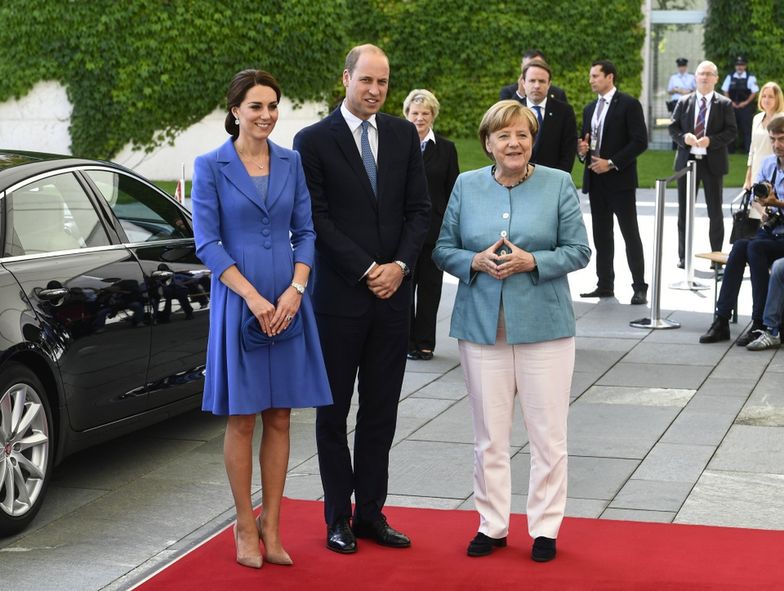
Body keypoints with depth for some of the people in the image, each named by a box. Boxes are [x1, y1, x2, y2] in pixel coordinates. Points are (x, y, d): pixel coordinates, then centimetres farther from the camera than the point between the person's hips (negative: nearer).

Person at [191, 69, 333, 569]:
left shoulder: (291, 163, 7)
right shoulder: (211, 167, -3)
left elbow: (306, 231, 8)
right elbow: (208, 243, -7)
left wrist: (295, 290, -8)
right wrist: (253, 297, -14)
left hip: (288, 303, 3)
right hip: (238, 302, -3)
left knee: (279, 418, 6)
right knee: (242, 419, 3)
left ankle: (271, 526, 14)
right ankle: (245, 528, 13)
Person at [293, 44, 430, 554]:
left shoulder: (404, 135, 8)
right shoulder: (314, 140, -5)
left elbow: (419, 209, 6)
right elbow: (317, 219, -8)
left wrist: (400, 266, -8)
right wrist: (366, 270, -13)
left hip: (393, 291, 4)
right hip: (339, 296, -3)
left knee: (382, 412, 8)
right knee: (334, 411, 7)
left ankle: (371, 513, 18)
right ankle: (338, 517, 16)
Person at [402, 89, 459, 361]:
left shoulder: (446, 149, 7)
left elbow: (452, 191, 7)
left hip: (434, 229, 2)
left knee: (430, 286, 6)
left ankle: (425, 342, 15)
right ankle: (406, 341, 12)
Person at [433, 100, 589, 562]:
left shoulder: (559, 184, 1)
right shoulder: (466, 186, 7)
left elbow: (578, 251, -1)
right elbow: (443, 249, 8)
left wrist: (531, 261, -16)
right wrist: (476, 261, -12)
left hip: (543, 325, -2)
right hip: (482, 326, 2)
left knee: (548, 433, 3)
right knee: (490, 435, 8)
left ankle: (545, 527, 15)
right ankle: (492, 524, 20)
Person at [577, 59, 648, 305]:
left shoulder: (629, 105, -5)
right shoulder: (590, 109, 16)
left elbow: (640, 142, -11)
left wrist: (612, 163, -16)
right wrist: (582, 150, 0)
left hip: (620, 179, -7)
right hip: (595, 180, 7)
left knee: (630, 234, -4)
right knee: (601, 235, 9)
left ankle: (640, 287, -2)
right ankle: (605, 285, 15)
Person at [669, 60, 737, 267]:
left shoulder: (724, 104, 1)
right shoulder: (684, 102, 7)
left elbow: (731, 132, -5)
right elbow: (672, 127, 5)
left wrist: (711, 140, -20)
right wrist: (684, 137, -15)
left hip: (712, 162, -2)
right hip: (687, 160, 2)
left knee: (715, 212, 5)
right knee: (684, 211, 6)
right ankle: (684, 256, 14)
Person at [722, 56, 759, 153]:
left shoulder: (750, 78, -2)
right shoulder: (730, 77, 6)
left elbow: (754, 92, -2)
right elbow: (725, 91, 8)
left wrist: (746, 102, -9)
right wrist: (730, 102, -4)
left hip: (745, 106, -3)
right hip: (732, 106, 3)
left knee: (746, 127, -3)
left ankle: (747, 149, 2)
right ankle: (730, 148, 12)